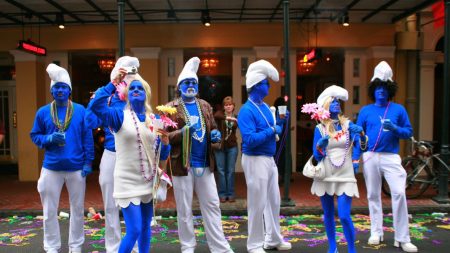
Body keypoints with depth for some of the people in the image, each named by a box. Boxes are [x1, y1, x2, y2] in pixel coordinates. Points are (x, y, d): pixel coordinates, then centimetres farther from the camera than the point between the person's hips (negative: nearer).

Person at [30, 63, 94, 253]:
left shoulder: (80, 110, -1)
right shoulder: (43, 112, 2)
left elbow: (88, 138, -1)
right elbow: (34, 135, 8)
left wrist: (88, 162, -6)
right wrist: (49, 139, -12)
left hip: (76, 168, -1)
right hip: (51, 168, 1)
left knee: (78, 209, 9)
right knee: (50, 211, 7)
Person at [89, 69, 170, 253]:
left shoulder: (154, 120, 8)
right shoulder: (120, 116, -4)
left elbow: (161, 155, 12)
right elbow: (95, 105, -23)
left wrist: (165, 142, -9)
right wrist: (114, 83, -21)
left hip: (148, 182, 5)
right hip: (128, 181, -5)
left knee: (145, 227, 15)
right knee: (134, 230, -8)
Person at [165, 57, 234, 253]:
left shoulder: (205, 106, 12)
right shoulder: (171, 108, -3)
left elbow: (213, 128, 19)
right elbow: (165, 136, -7)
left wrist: (215, 136, -4)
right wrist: (183, 131, -24)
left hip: (205, 164, 4)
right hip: (182, 164, -4)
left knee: (212, 206, 9)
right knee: (184, 209, 7)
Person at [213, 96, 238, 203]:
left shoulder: (236, 117, 8)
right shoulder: (220, 113, 1)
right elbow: (216, 116, -23)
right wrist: (227, 117, -37)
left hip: (232, 146, 1)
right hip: (220, 146, -1)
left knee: (230, 171, 5)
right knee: (221, 171, 3)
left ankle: (230, 194, 14)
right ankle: (222, 194, 13)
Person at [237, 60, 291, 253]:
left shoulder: (265, 106, 11)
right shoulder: (247, 110, -17)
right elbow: (250, 139, -26)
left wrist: (280, 122, 0)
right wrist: (272, 131, -19)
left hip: (270, 159, 9)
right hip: (255, 160, -9)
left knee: (274, 201, 17)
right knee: (257, 204, 1)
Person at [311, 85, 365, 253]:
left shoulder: (348, 125, 1)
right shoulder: (320, 128, 0)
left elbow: (360, 146, -10)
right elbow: (316, 156, -3)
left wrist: (361, 134, -29)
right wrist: (320, 145, -24)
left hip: (345, 177, -1)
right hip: (326, 177, 1)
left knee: (344, 216, -9)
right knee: (328, 215, 9)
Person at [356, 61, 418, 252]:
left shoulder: (398, 109, 7)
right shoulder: (365, 111, 8)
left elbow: (409, 132, 6)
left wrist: (395, 128, -14)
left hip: (391, 156, -1)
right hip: (370, 157, 1)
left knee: (399, 193, -10)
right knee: (373, 195, 8)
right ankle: (376, 233, 21)